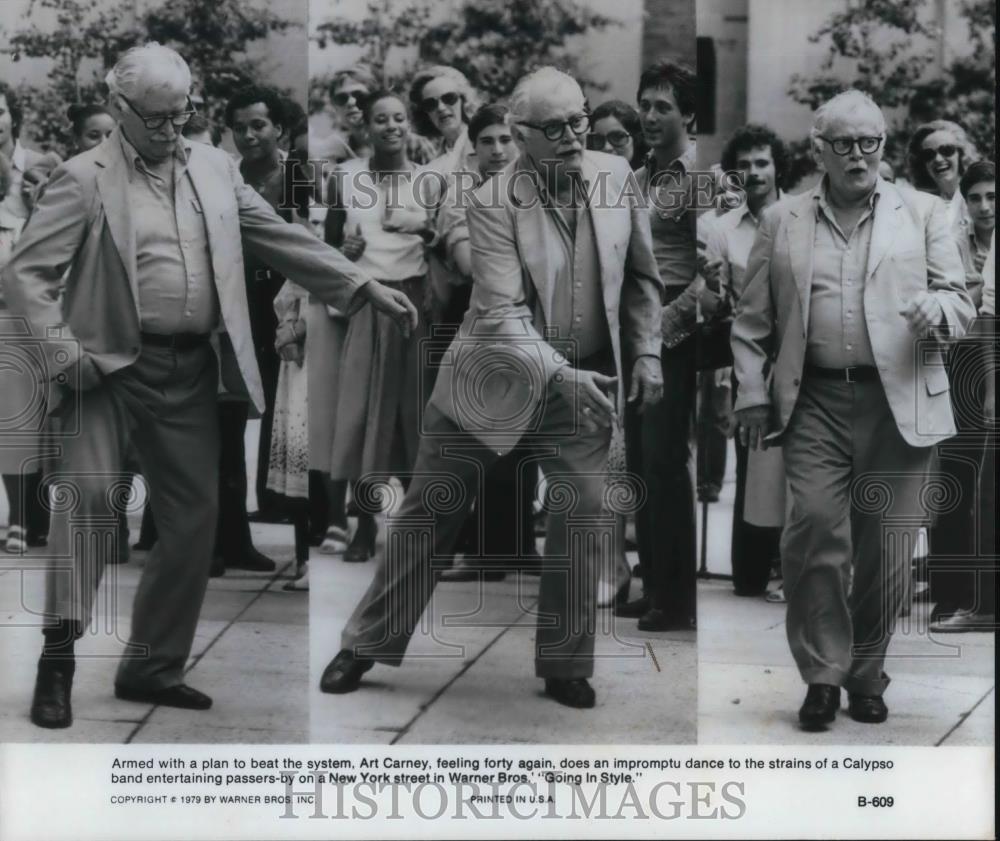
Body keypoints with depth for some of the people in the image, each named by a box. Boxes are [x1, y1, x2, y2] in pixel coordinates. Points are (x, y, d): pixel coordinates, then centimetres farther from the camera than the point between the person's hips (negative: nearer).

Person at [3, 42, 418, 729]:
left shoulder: (214, 168, 12)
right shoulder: (86, 178, -2)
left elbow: (283, 237, 9)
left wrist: (365, 287, 0)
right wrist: (64, 355, -14)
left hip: (190, 372, 5)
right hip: (113, 365, -5)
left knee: (195, 516, 5)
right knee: (89, 491, -20)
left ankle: (152, 666, 18)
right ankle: (59, 658, -13)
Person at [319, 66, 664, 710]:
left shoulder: (617, 176, -4)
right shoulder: (493, 204, -17)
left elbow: (641, 277, 10)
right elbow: (502, 314, -23)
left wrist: (646, 354, 3)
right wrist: (560, 376, -34)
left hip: (586, 381, 3)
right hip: (495, 379, -3)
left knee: (584, 514, -3)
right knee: (431, 513, 6)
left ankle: (566, 666, 13)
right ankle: (368, 646, 21)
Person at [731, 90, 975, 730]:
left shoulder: (925, 214, 11)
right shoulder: (782, 221, 13)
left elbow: (961, 303, 7)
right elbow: (754, 320, 12)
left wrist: (937, 310, -16)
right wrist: (753, 395, 4)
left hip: (899, 402, 0)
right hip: (814, 402, 0)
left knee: (885, 550, 3)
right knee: (815, 532, -11)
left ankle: (867, 676, 19)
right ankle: (823, 675, 3)